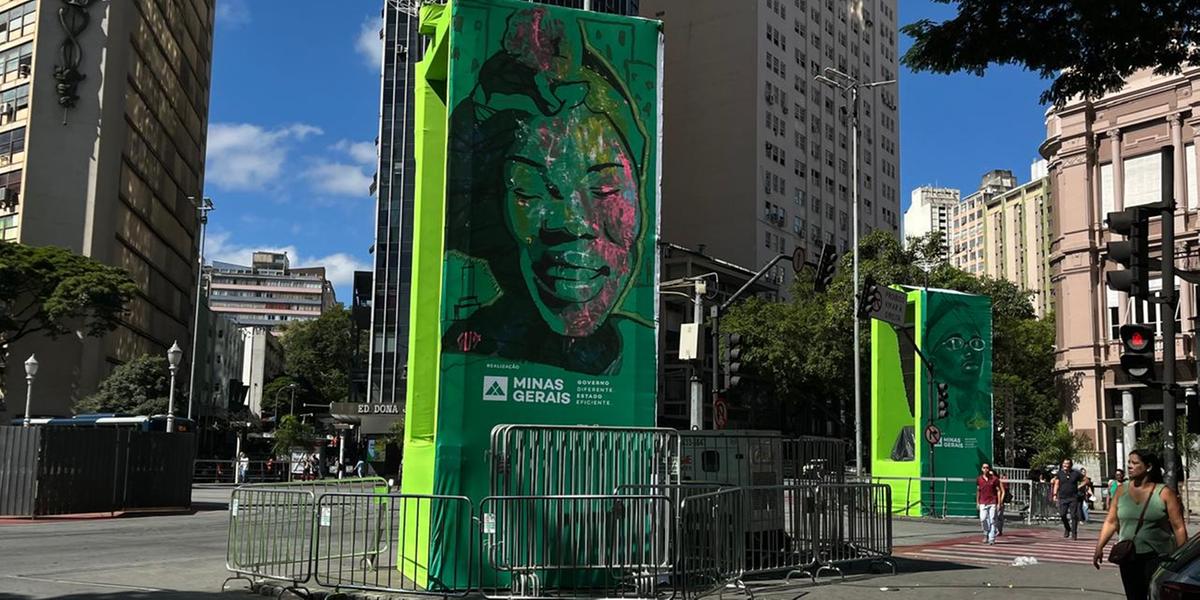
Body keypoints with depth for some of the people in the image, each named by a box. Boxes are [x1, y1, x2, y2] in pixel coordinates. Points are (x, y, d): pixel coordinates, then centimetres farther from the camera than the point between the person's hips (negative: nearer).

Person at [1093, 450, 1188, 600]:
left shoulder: (1164, 493, -5)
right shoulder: (1122, 490, 5)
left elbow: (1179, 527, -5)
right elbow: (1111, 522, 7)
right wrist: (1099, 547, 1)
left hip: (1157, 557, -4)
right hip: (1128, 558, 4)